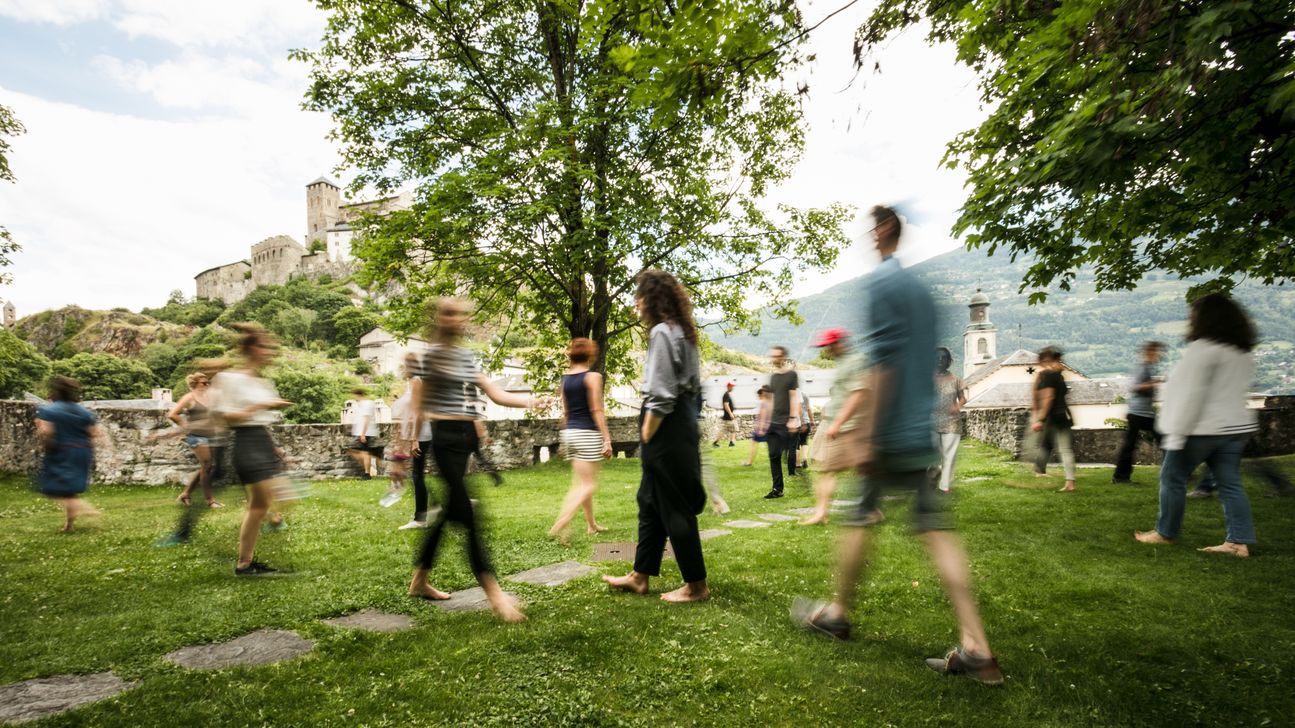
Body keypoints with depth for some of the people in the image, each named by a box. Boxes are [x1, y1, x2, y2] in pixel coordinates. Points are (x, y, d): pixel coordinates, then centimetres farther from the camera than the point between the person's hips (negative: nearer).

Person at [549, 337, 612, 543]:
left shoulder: (565, 378, 9)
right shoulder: (592, 377, -10)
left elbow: (565, 412, 14)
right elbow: (597, 411, -13)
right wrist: (607, 439, -11)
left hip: (570, 433, 7)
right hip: (588, 434, -7)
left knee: (581, 482, 18)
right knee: (587, 485, -4)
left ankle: (591, 525, 29)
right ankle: (559, 526, -18)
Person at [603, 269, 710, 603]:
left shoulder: (661, 332, -14)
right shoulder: (683, 332, 15)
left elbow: (660, 396, -19)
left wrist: (646, 439, -12)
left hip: (666, 428, -10)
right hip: (683, 422, 10)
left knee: (674, 508, 1)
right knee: (650, 501, 17)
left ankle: (696, 585, 13)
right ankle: (639, 576, 27)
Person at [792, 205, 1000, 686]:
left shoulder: (880, 281, -9)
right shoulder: (920, 290, 17)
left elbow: (883, 362, -17)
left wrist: (868, 438, -17)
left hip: (889, 434, -8)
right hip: (923, 433, 8)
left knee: (858, 519, 8)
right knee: (935, 529, 5)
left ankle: (838, 612, 25)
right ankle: (975, 648, 3)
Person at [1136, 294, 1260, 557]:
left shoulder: (1204, 348, -16)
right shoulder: (1242, 351, 12)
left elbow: (1192, 395, -20)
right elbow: (1226, 390, 17)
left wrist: (1176, 434, -19)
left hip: (1202, 428, -8)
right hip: (1235, 426, 8)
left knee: (1173, 478, 5)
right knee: (1230, 484, 8)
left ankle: (1165, 533, 15)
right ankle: (1239, 542, 6)